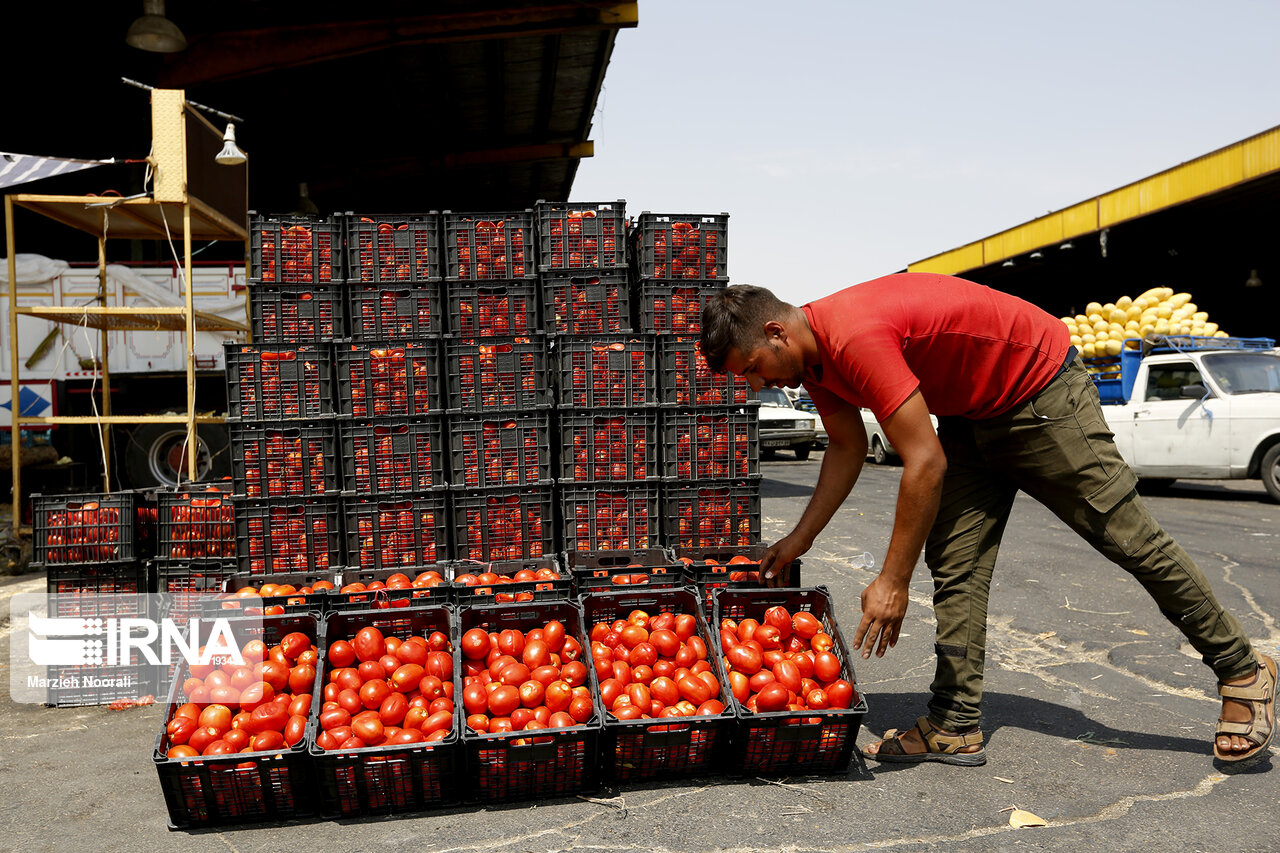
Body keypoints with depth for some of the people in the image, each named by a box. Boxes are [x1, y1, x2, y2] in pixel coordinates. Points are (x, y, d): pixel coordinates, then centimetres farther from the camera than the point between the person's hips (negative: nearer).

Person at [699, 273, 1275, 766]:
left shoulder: (855, 337, -34)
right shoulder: (814, 354, -4)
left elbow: (925, 464, -34)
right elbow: (847, 450, 9)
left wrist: (892, 581, -28)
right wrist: (799, 540, 6)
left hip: (1043, 391, -9)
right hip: (970, 412, 9)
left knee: (1129, 538, 2)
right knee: (954, 563, 1)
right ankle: (956, 727, 4)